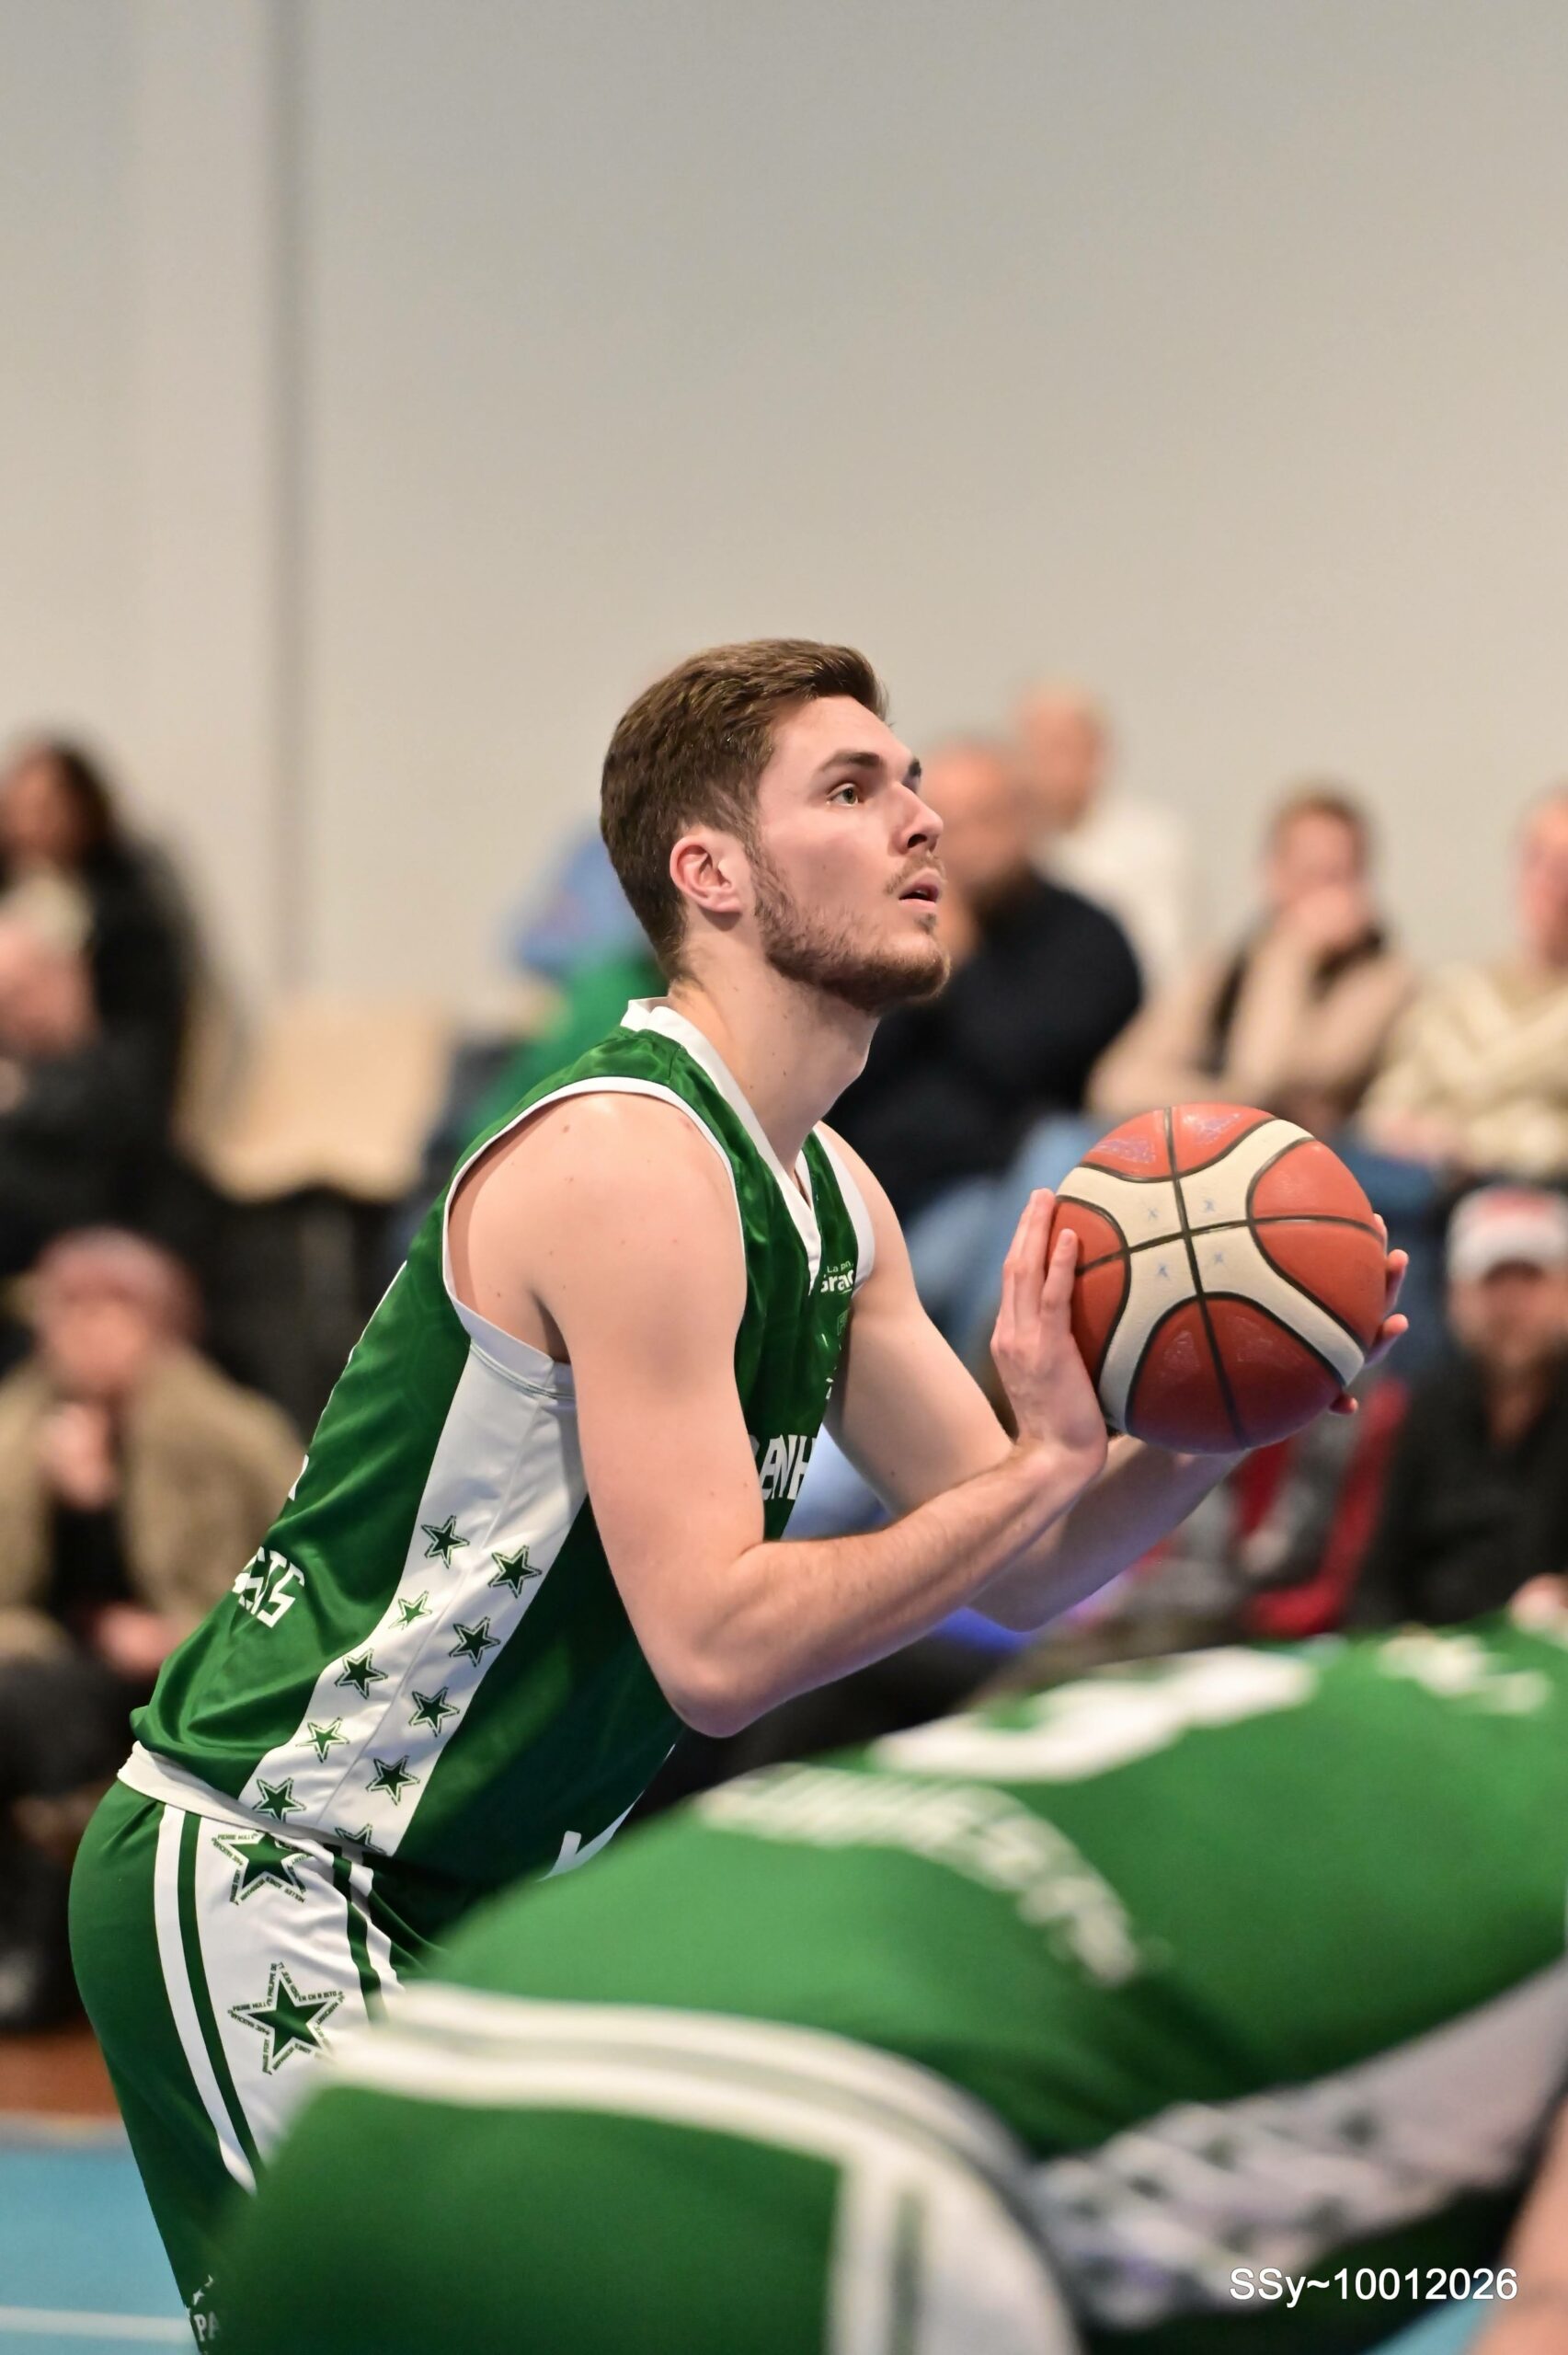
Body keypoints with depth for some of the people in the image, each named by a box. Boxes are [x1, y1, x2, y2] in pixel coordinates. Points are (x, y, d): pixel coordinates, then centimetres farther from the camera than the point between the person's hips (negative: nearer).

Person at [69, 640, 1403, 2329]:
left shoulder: (826, 1197, 9)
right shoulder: (628, 1160, -21)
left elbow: (1016, 1574, 13)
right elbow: (716, 1647, -26)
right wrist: (1050, 1461, -23)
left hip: (473, 1905, 10)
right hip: (254, 1878, -10)